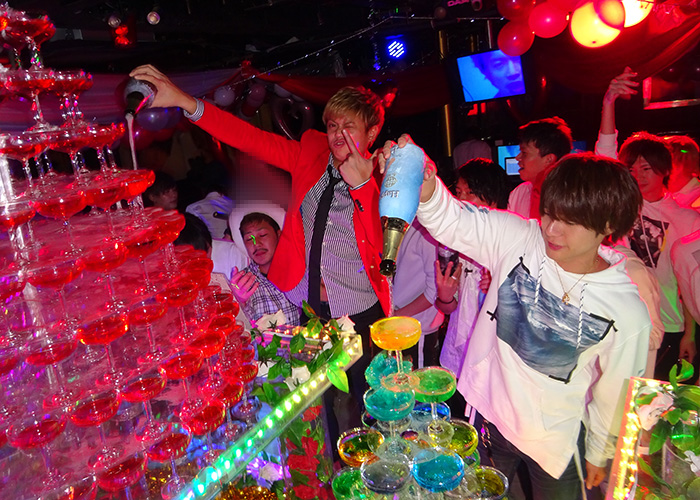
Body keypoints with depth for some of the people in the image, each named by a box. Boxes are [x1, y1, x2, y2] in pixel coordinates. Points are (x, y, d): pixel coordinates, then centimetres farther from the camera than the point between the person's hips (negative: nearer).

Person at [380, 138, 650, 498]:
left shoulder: (628, 312, -19)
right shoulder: (518, 239, -16)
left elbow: (615, 394, -6)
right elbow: (453, 221, -20)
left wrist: (599, 453, 8)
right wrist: (425, 188, -42)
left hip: (556, 442, -1)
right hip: (490, 417, 2)